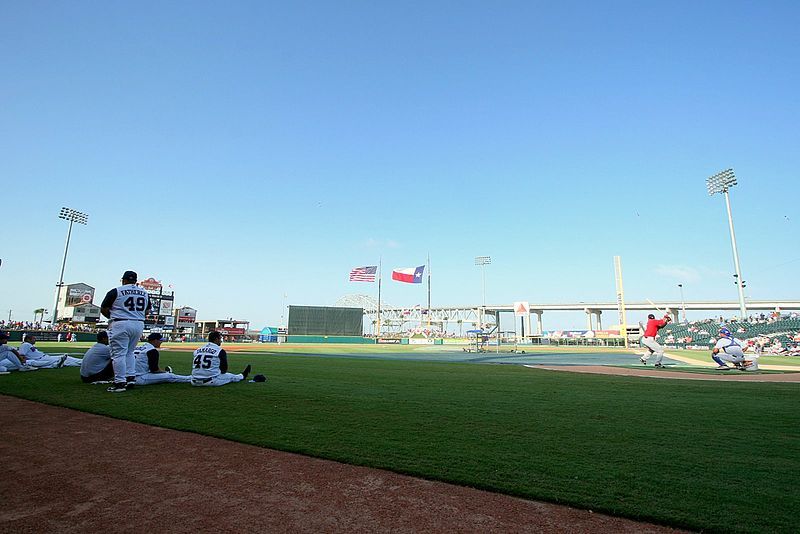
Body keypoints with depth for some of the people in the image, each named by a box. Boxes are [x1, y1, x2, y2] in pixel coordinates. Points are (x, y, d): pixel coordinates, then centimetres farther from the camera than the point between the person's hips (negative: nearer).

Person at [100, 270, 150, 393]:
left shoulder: (116, 291, -4)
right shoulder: (144, 293, 11)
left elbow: (103, 309, 2)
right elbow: (147, 311, 19)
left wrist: (113, 317, 18)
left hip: (120, 324, -5)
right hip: (139, 325, 5)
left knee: (118, 353, -1)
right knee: (129, 352, 18)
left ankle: (120, 382, -3)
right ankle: (130, 378, 13)